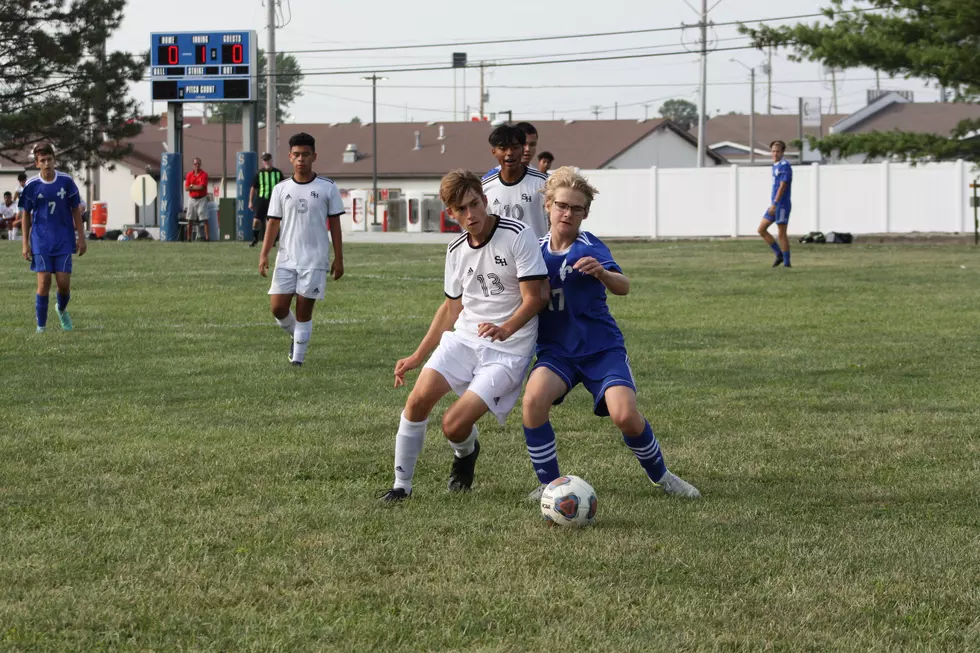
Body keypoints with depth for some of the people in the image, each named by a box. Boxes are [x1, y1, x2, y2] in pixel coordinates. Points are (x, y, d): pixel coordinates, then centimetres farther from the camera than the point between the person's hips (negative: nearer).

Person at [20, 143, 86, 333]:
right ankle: (41, 326, 3)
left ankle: (62, 310, 31)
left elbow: (76, 210, 6)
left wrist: (81, 237, 3)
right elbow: (26, 214, 5)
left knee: (64, 283, -2)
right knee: (44, 282, -7)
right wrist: (25, 243, 2)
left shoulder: (66, 182, -3)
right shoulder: (32, 186, -4)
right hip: (41, 242, -1)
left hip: (64, 240, 1)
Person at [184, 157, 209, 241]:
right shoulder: (189, 174, 7)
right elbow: (187, 188, -1)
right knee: (190, 220, 4)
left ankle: (207, 237, -11)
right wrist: (197, 187, -10)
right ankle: (189, 238, 8)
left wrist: (192, 186, -4)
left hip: (201, 199, -4)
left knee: (204, 218, -8)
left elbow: (202, 187, -14)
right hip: (192, 199, 4)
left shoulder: (204, 174, -4)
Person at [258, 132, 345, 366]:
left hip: (315, 260, -3)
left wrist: (338, 258, -1)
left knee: (304, 310, -3)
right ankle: (296, 336, 27)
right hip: (286, 259, 3)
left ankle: (297, 358, 7)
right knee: (278, 307, -2)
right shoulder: (281, 189, 6)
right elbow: (273, 223, 7)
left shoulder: (327, 188, 0)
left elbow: (334, 224, 2)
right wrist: (264, 255, -2)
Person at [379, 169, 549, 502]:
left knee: (454, 425, -16)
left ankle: (466, 451, 22)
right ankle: (402, 484, 0)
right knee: (419, 398, -15)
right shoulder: (456, 250, 8)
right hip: (463, 338, 6)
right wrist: (417, 356, 18)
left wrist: (505, 329, -30)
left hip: (508, 349, -5)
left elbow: (535, 297, -13)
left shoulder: (518, 235, -12)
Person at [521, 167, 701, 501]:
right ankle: (549, 483, -10)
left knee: (626, 415, -22)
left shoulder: (589, 247, -8)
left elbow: (623, 286, -25)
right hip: (556, 350, 3)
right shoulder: (537, 248, 5)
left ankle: (660, 474, 9)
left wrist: (601, 273, -45)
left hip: (601, 348, -3)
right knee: (534, 398, -28)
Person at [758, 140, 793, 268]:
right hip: (775, 205, 9)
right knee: (761, 229, 7)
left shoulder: (785, 166, -12)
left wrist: (774, 204, -23)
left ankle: (787, 262, 2)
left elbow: (782, 186, -19)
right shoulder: (775, 165, 15)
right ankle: (779, 254, 13)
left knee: (781, 233, -5)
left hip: (782, 205, -9)